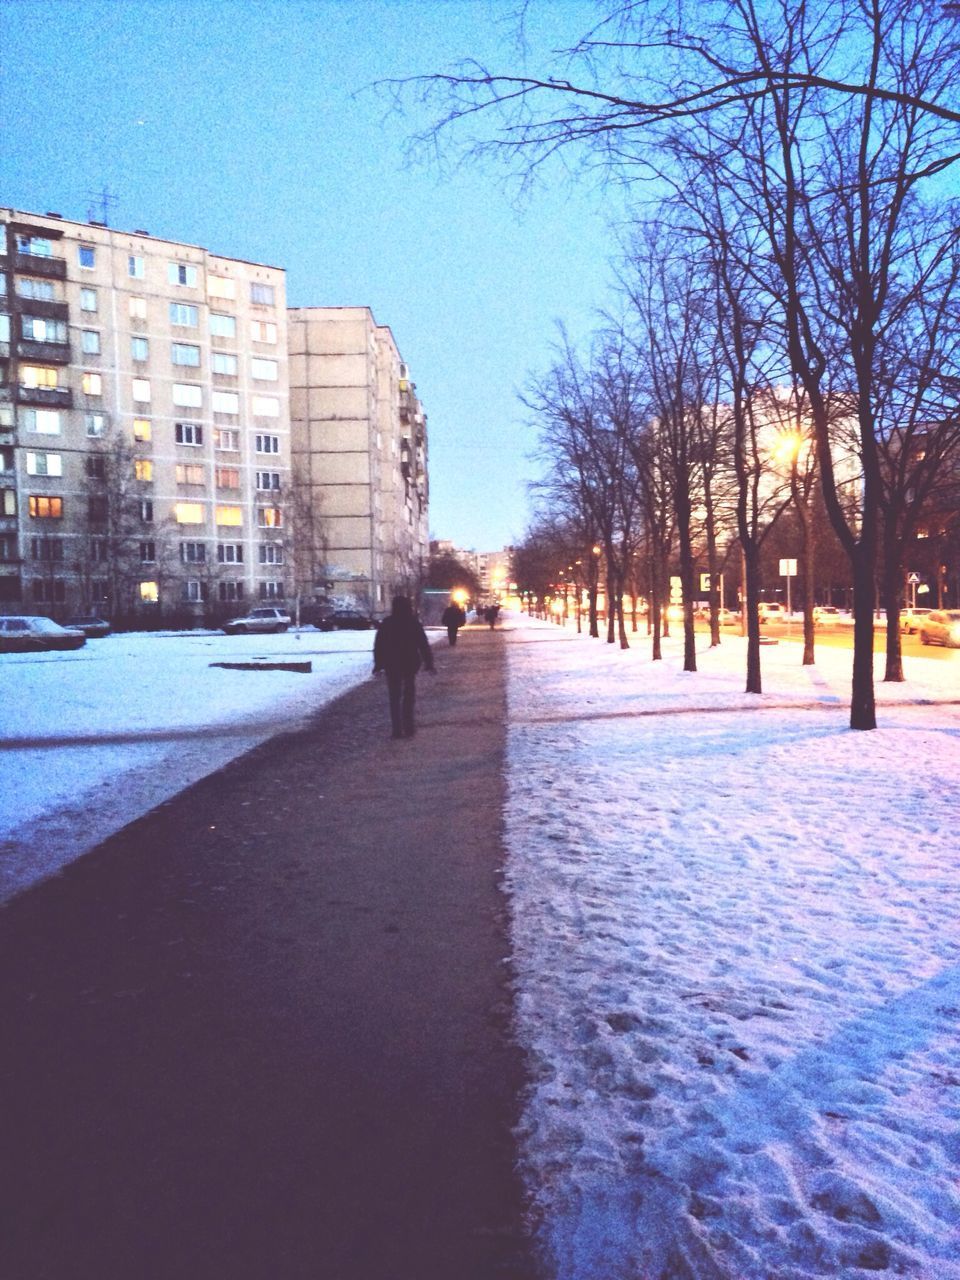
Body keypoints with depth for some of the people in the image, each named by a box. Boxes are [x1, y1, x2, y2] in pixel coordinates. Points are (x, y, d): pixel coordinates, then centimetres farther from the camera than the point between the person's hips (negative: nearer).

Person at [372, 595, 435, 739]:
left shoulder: (386, 624, -4)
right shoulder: (414, 623, -3)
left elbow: (378, 645, -3)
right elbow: (423, 644, -4)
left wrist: (378, 664, 4)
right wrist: (429, 663, 0)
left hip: (392, 664, 0)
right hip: (411, 663, 1)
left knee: (394, 698, 7)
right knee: (409, 697, 12)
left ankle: (397, 730, 1)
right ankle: (408, 729, 9)